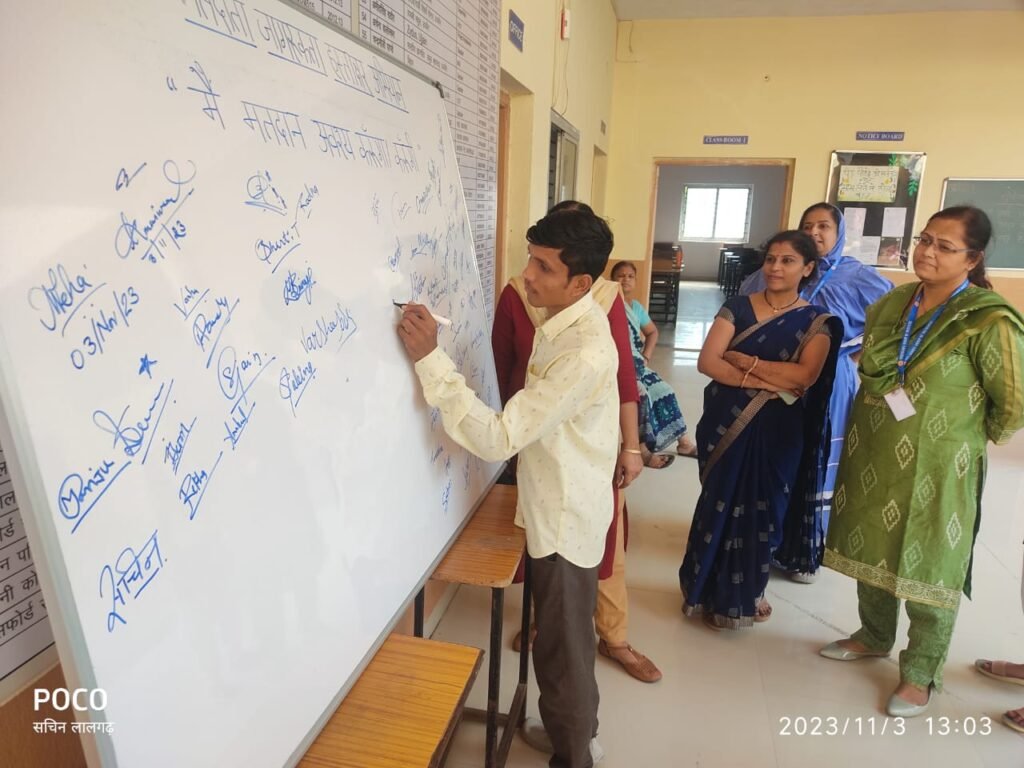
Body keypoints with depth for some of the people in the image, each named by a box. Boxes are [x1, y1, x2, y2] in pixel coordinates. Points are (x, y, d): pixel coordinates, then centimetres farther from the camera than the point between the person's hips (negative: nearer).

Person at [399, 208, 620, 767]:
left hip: (566, 517, -9)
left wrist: (429, 358, -32)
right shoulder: (566, 320, 1)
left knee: (561, 650, 11)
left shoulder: (585, 354, -30)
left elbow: (497, 438, -32)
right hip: (558, 506, 9)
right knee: (565, 637, 26)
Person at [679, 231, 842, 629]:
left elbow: (804, 376, -16)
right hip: (726, 424, 0)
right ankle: (708, 588, 27)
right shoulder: (737, 307, 0)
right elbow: (707, 361, -12)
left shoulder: (816, 322, 0)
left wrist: (744, 360, -14)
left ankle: (742, 595, 32)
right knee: (719, 504, 8)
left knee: (761, 510, 11)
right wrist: (764, 382, -19)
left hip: (777, 432, 0)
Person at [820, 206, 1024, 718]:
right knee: (871, 551, 19)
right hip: (874, 458, 6)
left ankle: (921, 674, 29)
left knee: (927, 570, 8)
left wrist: (967, 437, 2)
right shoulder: (891, 304, 2)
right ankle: (874, 636, 42)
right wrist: (870, 429, 12)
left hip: (935, 468, -6)